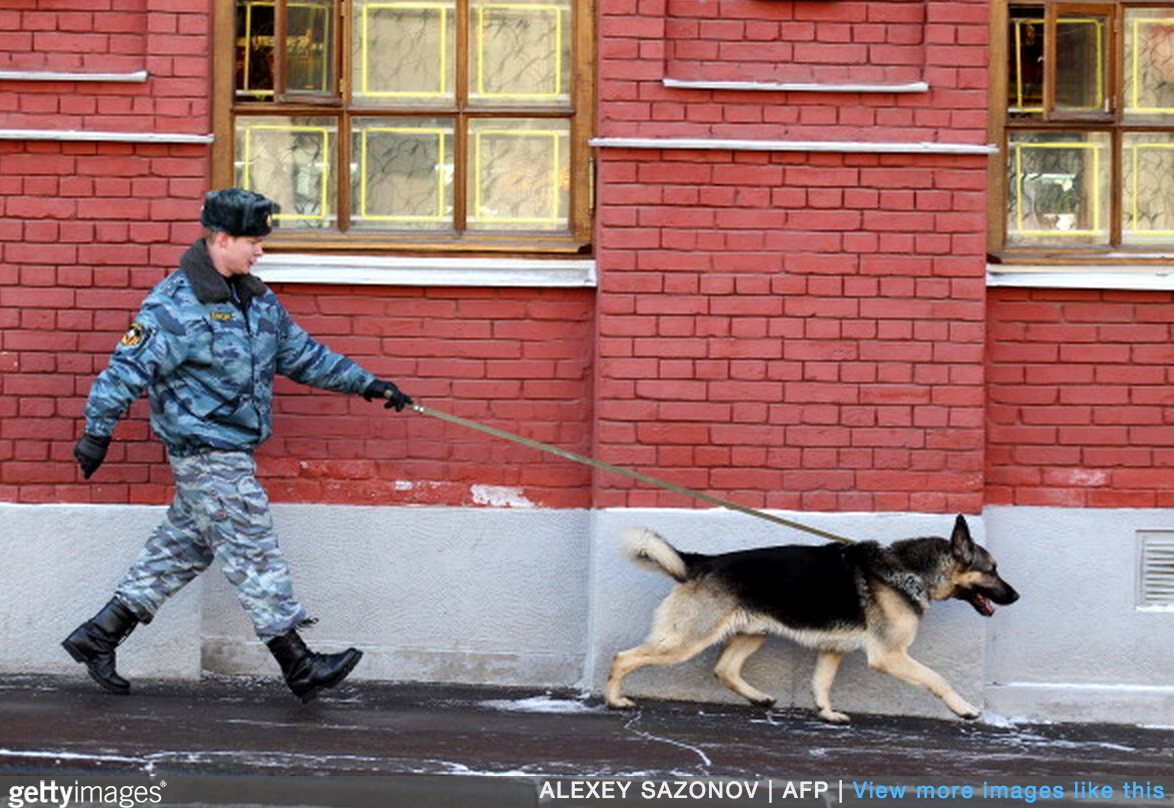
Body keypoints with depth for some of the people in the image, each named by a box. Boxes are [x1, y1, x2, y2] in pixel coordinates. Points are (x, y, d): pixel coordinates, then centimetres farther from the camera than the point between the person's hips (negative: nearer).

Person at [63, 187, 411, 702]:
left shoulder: (255, 298, 12)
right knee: (254, 555, -4)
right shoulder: (175, 305, -15)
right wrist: (97, 432, -20)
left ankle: (97, 637, 23)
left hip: (229, 454, 9)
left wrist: (365, 383, 19)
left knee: (182, 549, 15)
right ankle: (299, 668, 3)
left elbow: (300, 353, 20)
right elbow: (128, 368, -17)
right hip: (205, 453, -9)